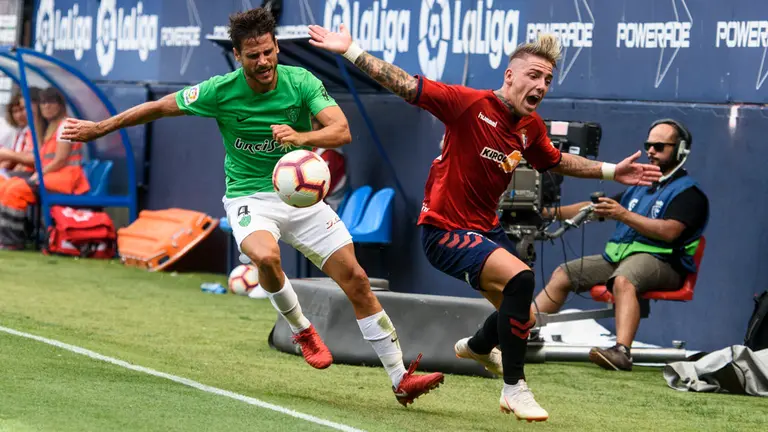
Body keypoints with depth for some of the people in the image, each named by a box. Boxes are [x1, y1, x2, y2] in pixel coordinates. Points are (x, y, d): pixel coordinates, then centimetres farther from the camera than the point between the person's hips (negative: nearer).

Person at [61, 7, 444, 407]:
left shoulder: (301, 82, -11)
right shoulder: (221, 91, -12)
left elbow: (342, 131, -22)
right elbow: (160, 107, 0)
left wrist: (301, 137, -42)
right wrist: (100, 128, 6)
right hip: (250, 198, -2)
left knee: (356, 280, -5)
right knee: (265, 256, -36)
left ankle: (400, 379, 3)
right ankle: (301, 330, -6)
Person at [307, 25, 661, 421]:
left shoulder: (531, 127, 1)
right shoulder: (470, 104, -20)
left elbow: (556, 162, 21)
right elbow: (406, 86, -22)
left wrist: (612, 172, 17)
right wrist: (350, 51, -27)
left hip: (486, 229, 8)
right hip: (445, 231, -8)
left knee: (518, 313, 21)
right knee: (519, 279, -30)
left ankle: (477, 346, 58)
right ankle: (514, 389, -17)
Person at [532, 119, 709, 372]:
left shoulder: (688, 192, -1)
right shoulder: (641, 187, 26)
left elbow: (669, 231, -18)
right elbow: (595, 209, 28)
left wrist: (624, 215, -23)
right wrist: (554, 213, 18)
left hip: (660, 261, -9)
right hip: (617, 256, 9)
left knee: (623, 280, -39)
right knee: (563, 274, 1)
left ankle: (621, 352, -56)